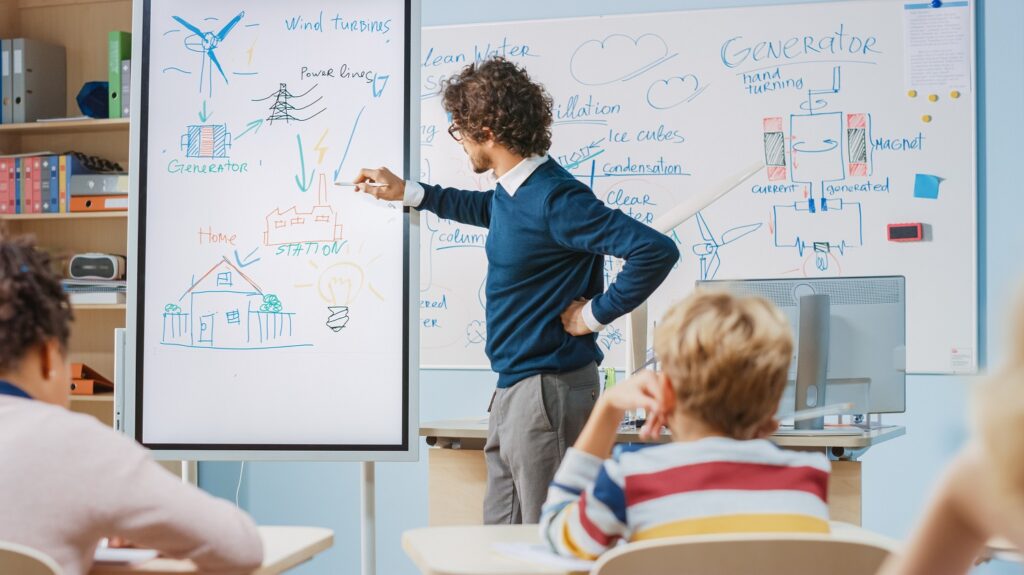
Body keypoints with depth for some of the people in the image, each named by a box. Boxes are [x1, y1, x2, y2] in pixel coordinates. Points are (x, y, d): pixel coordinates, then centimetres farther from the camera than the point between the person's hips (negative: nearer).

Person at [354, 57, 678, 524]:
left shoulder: (555, 199, -21)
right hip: (513, 385, 10)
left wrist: (594, 313, -19)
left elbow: (656, 250, -29)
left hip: (549, 388, -10)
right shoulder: (512, 191, 8)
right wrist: (406, 193, 36)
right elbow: (486, 210, 36)